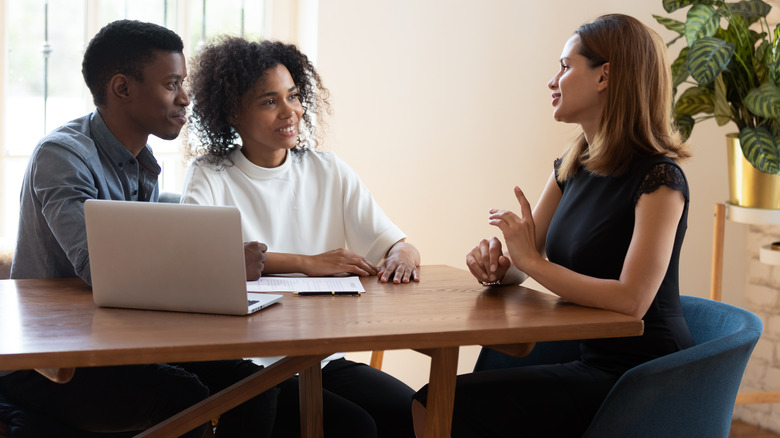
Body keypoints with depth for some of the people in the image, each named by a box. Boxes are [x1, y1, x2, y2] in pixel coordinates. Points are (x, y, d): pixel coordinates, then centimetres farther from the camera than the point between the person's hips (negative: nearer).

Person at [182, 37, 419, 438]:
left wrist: (402, 256, -18)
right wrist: (308, 263, -21)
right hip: (245, 364, -4)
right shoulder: (209, 176, 2)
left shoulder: (329, 172, 13)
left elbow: (397, 245, 8)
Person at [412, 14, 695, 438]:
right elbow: (524, 262, 15)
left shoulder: (659, 179, -16)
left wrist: (532, 261, -17)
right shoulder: (572, 168, 10)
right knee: (428, 404, -8)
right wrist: (497, 264, -9)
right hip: (588, 360, 7)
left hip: (640, 375, -7)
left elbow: (631, 300, -25)